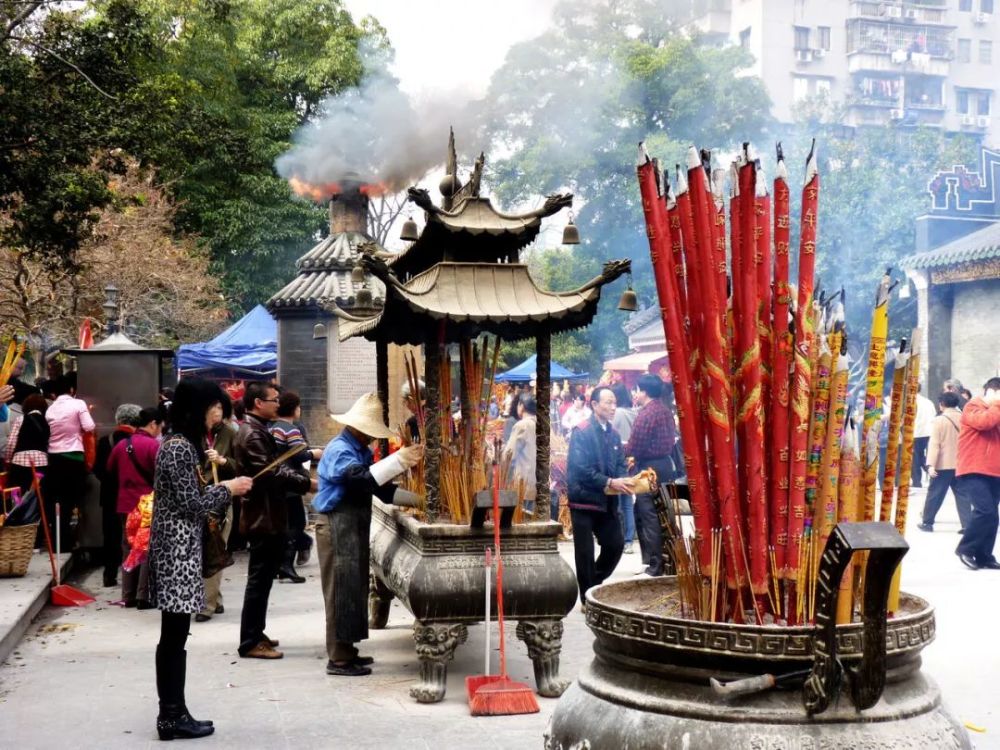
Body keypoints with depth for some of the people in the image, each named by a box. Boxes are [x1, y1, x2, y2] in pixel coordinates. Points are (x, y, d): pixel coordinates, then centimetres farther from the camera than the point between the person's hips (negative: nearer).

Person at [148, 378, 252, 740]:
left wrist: (220, 488, 11)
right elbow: (191, 505, -17)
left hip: (178, 547, 10)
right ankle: (172, 716, 2)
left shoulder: (179, 444, 15)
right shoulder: (180, 448, -16)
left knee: (173, 637, 12)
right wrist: (228, 488, -6)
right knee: (174, 637, -4)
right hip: (177, 548, -10)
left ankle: (172, 713, 17)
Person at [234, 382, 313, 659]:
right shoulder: (252, 433, -17)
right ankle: (250, 642, 0)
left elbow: (275, 466, 17)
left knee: (262, 578, 16)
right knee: (259, 579, -5)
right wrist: (307, 484, -22)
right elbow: (270, 473, -24)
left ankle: (256, 634, 25)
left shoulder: (259, 430, 16)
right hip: (263, 518, -11)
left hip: (268, 516, 11)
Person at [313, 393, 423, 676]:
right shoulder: (339, 450, -16)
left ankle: (346, 650, 21)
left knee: (353, 588, 13)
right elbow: (362, 477, -34)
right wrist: (400, 459, -37)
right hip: (338, 528, -10)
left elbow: (380, 486, 15)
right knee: (341, 590, -7)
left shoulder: (361, 451, 15)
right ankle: (338, 659, -3)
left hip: (354, 528, 10)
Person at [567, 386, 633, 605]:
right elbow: (580, 468, -20)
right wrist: (609, 482, -24)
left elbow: (620, 464, 12)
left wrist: (624, 481, -10)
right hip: (584, 499, -7)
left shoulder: (613, 434, 10)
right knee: (585, 551, 2)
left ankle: (594, 585, 27)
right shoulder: (581, 432, -12)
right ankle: (588, 599, 13)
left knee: (615, 545, 7)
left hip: (606, 501, 7)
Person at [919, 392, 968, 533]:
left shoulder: (939, 420, -9)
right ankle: (967, 524, -1)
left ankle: (927, 522, 13)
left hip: (943, 464, -4)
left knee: (934, 494, 6)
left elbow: (934, 444, -14)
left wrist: (931, 464, -17)